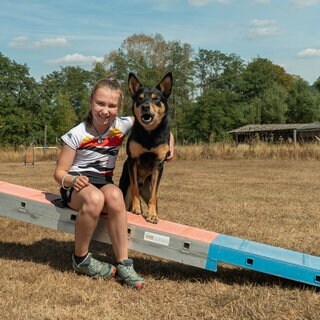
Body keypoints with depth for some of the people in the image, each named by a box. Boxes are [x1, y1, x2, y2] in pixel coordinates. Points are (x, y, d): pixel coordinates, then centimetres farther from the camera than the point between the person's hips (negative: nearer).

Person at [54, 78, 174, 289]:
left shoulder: (122, 126, -2)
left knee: (114, 195, -36)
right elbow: (60, 172, -6)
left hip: (104, 182, 3)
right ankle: (81, 259, -15)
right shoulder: (77, 135, -10)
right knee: (94, 198, -39)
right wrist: (71, 180, -29)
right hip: (78, 184, -3)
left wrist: (169, 141, -3)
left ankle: (123, 264, -27)